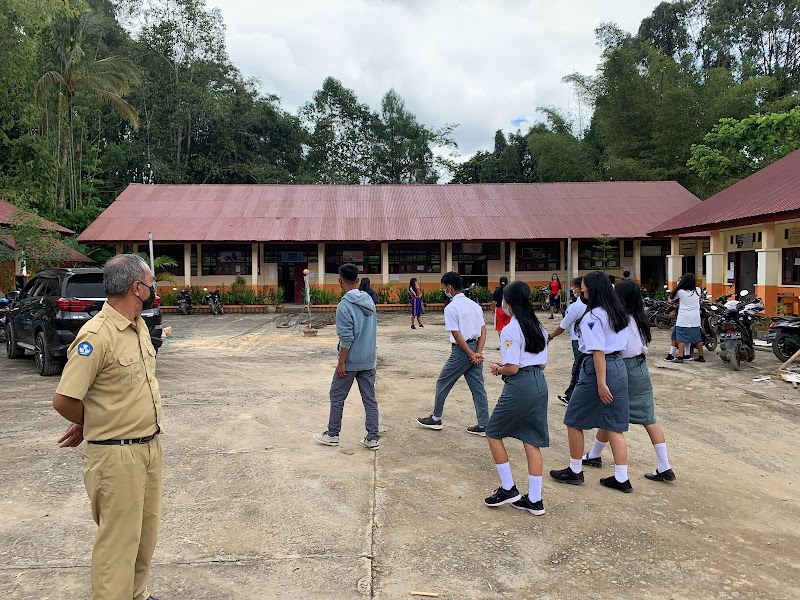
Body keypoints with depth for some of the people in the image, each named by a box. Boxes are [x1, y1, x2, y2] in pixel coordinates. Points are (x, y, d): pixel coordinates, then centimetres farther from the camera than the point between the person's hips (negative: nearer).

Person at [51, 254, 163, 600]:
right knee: (119, 540, 5)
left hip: (150, 447, 8)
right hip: (117, 456, -8)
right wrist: (91, 426, -1)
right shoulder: (97, 335, -21)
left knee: (145, 533, 20)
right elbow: (63, 401, -20)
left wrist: (88, 424, 12)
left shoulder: (139, 326, 7)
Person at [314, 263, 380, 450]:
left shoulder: (345, 305, -17)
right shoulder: (369, 300, 5)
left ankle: (332, 434, 20)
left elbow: (346, 338, -19)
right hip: (369, 360, 6)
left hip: (350, 361, -6)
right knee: (370, 399, 9)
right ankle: (373, 438, 11)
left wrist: (341, 363, -13)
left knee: (337, 397, 10)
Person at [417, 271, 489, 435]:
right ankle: (483, 426, 12)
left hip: (461, 351, -7)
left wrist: (472, 355, -12)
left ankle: (436, 419, 24)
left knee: (442, 384, 11)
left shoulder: (451, 308, -12)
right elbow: (483, 331, 4)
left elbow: (457, 335, -17)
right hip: (475, 349, 7)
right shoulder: (474, 305, 9)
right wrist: (478, 353, -4)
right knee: (478, 388, 9)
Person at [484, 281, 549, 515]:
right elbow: (542, 364, 15)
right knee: (532, 441, 11)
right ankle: (534, 500, 15)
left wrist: (498, 369, 4)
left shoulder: (510, 330, -13)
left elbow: (512, 368, -17)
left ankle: (508, 488, 13)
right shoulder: (538, 327, 12)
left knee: (493, 433, 11)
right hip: (540, 384, 8)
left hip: (519, 387, -8)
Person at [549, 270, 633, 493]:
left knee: (574, 421, 8)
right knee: (614, 426, 12)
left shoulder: (593, 316, -16)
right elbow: (621, 345, 14)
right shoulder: (618, 313, 10)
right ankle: (621, 479, 14)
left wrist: (601, 383, -20)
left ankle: (575, 471, 19)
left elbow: (598, 351, -20)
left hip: (597, 368, -8)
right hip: (619, 367, 9)